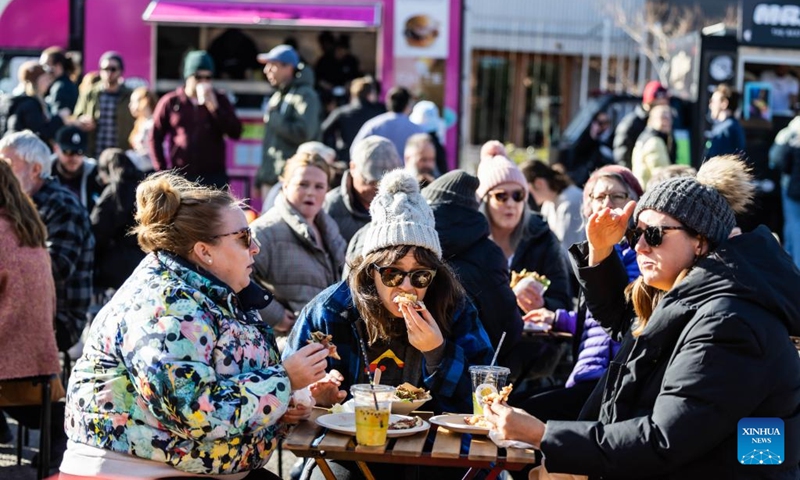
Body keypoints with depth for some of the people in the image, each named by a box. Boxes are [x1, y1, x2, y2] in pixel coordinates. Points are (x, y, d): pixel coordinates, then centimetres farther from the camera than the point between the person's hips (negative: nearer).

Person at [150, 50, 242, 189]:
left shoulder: (220, 100, 7)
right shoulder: (170, 102, 3)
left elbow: (235, 132, -3)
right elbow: (155, 138, 7)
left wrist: (214, 107, -12)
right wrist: (163, 172, 0)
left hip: (214, 178, 1)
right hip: (180, 178, 0)